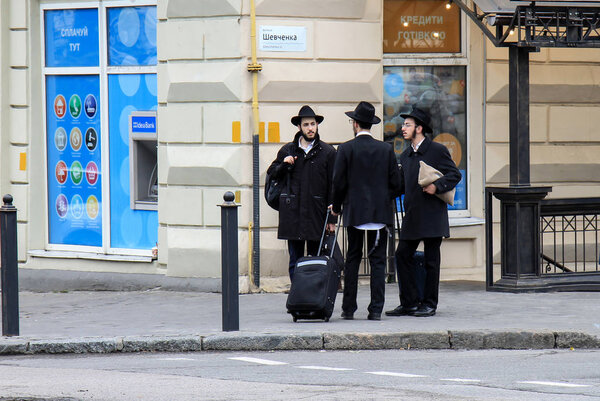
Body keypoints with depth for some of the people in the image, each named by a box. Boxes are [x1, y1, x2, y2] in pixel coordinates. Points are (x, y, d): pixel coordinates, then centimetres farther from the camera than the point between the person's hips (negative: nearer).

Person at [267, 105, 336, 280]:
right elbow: (271, 173, 20)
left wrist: (332, 219, -1)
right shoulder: (287, 150, 11)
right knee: (295, 262, 3)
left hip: (316, 215, -2)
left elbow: (333, 187, 3)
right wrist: (283, 165, -3)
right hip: (292, 215, 2)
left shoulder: (327, 152, 4)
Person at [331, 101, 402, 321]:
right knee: (378, 261, 2)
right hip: (380, 212, 1)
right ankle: (376, 309, -2)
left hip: (354, 212, -1)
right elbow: (395, 183, 3)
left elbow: (339, 182, -5)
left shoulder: (346, 149, -5)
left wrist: (336, 206, 10)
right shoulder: (386, 149, 2)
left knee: (352, 260, 8)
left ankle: (349, 308, 8)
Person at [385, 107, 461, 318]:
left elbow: (455, 175, -5)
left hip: (432, 214, -6)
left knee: (431, 260, -1)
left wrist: (437, 186, -18)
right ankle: (409, 302, 8)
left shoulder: (437, 150, -4)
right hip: (411, 217, 6)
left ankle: (429, 304, 6)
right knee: (402, 255, 1)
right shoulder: (405, 156, 16)